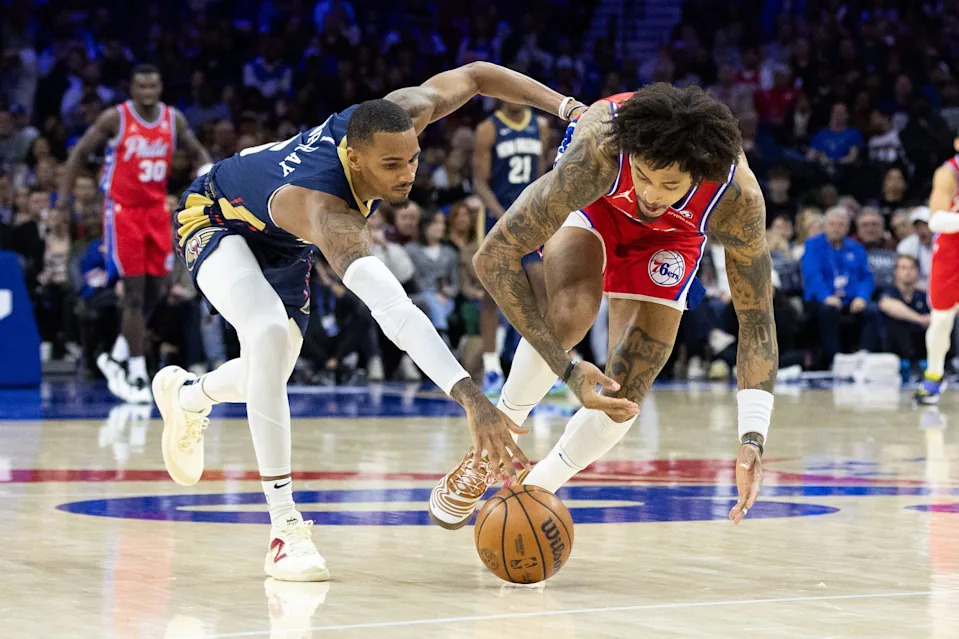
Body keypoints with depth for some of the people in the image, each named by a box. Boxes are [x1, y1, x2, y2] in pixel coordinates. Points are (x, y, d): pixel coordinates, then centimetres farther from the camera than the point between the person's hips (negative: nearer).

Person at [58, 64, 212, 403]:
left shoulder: (174, 119, 2)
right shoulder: (115, 118, -9)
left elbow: (197, 151, 15)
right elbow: (79, 153, -1)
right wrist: (64, 195, -9)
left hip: (156, 210, 5)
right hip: (123, 210, -5)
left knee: (154, 291, 6)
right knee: (135, 292, -10)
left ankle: (117, 356, 25)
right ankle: (137, 374, -6)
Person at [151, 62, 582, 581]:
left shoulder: (397, 118, -31)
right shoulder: (326, 212, -49)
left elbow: (473, 76, -11)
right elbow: (392, 309, -63)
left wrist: (569, 109, -19)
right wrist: (470, 397, -74)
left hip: (282, 239, 8)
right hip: (212, 217, -8)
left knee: (270, 373, 17)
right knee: (270, 333, -34)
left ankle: (185, 394, 53)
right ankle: (285, 530, -30)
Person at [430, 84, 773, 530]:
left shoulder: (738, 197, -39)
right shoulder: (599, 152, -45)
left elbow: (757, 316, -26)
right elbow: (494, 257, -40)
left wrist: (752, 438, -36)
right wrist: (567, 369, -44)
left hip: (672, 235, 2)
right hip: (594, 202, -1)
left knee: (624, 398, -12)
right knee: (570, 315, -33)